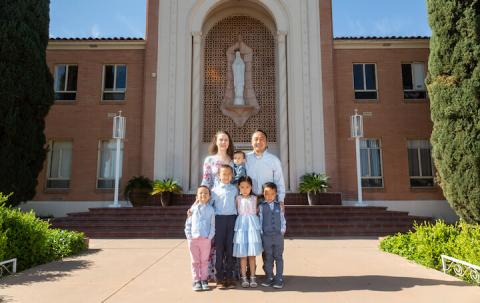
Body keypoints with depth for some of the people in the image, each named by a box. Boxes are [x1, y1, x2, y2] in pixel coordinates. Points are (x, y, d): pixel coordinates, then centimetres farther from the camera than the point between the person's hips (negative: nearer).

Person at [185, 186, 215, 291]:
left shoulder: (210, 209, 2)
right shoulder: (193, 208, 3)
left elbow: (212, 224, 2)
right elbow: (188, 223, 6)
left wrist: (210, 236, -8)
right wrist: (188, 235, -2)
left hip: (206, 239, -1)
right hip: (193, 239, 1)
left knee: (204, 261, 9)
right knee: (195, 261, 8)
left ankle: (204, 280, 20)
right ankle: (196, 280, 17)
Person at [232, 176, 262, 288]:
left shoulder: (254, 198, 4)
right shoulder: (237, 198, 0)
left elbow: (256, 211, 10)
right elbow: (235, 211, 1)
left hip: (252, 225, 1)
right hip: (241, 225, -1)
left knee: (252, 254, 5)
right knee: (242, 254, 3)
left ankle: (252, 277, 15)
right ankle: (244, 277, 13)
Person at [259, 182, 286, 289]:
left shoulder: (279, 205, 4)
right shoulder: (261, 206, -1)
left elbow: (282, 219, 7)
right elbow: (260, 219, -1)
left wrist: (283, 230, 1)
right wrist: (261, 232, -4)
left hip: (278, 235, 1)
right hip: (266, 236, -1)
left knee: (278, 257, 6)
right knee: (268, 258, 9)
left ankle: (279, 279, 13)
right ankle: (269, 277, 21)